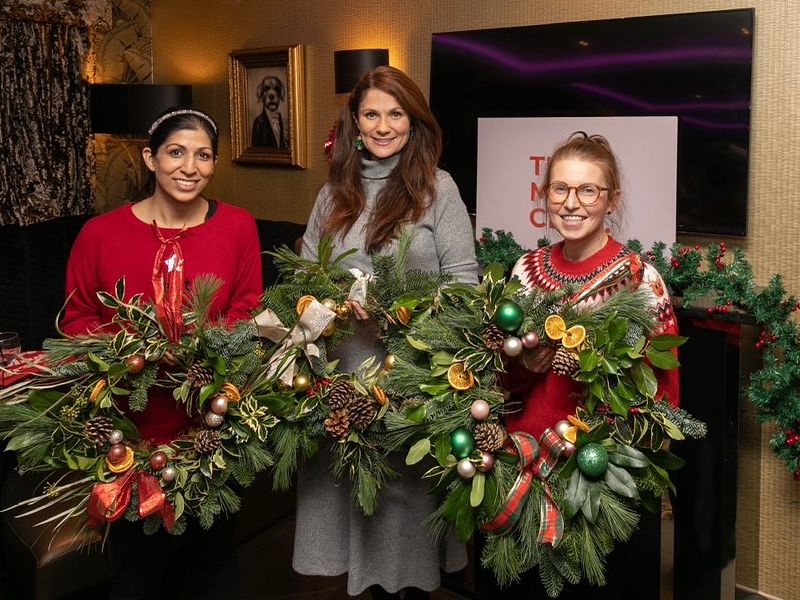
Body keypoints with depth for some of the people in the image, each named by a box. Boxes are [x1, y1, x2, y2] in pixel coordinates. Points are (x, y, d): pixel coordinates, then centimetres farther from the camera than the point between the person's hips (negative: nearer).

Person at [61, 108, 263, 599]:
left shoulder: (238, 226, -3)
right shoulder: (100, 234, -6)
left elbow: (248, 309, 2)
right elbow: (77, 319, 1)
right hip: (132, 425, 0)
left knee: (216, 550, 18)